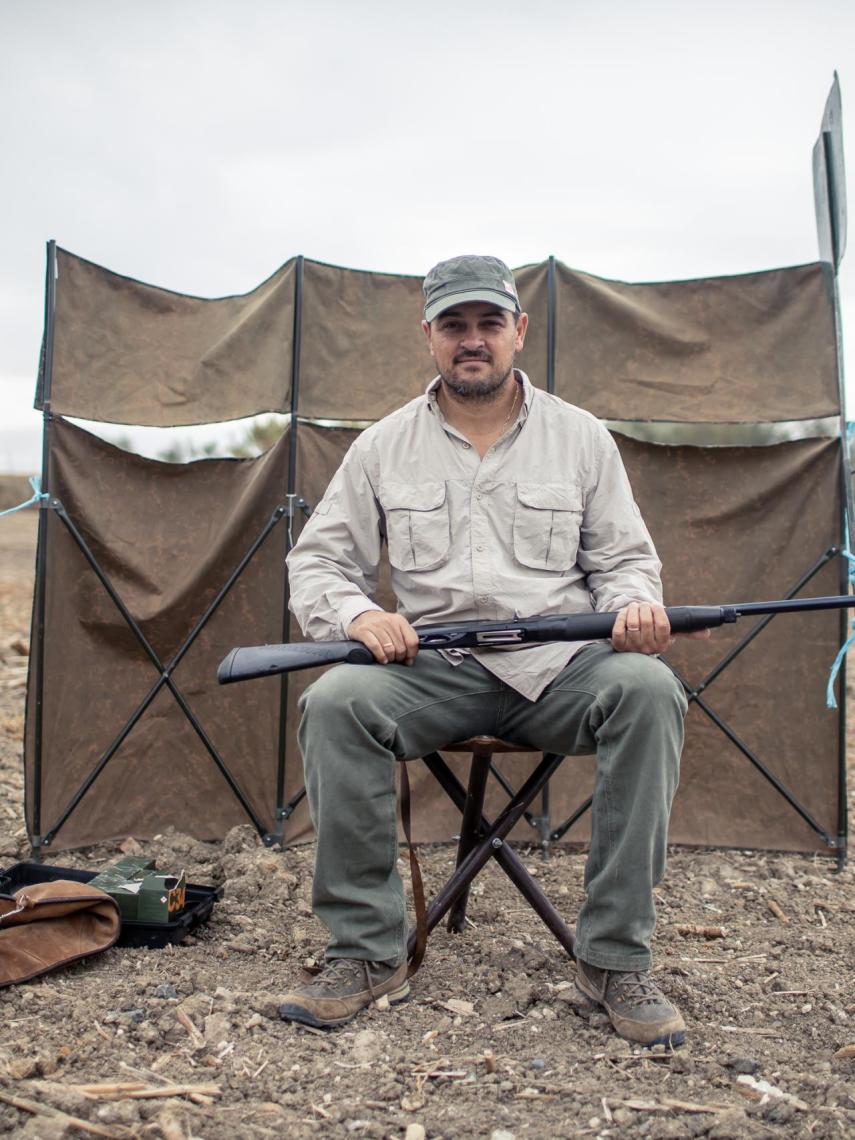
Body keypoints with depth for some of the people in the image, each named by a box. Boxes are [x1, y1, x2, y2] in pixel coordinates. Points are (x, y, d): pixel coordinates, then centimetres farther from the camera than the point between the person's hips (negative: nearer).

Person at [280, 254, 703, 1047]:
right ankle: (367, 952, -14)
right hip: (428, 668, 0)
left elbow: (624, 558, 12)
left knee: (649, 690, -30)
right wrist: (356, 613, -13)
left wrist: (636, 605, -13)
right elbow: (318, 558, 10)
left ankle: (614, 958, -17)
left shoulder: (581, 437, 11)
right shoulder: (384, 446, 10)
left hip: (558, 663, 0)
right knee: (335, 701, -29)